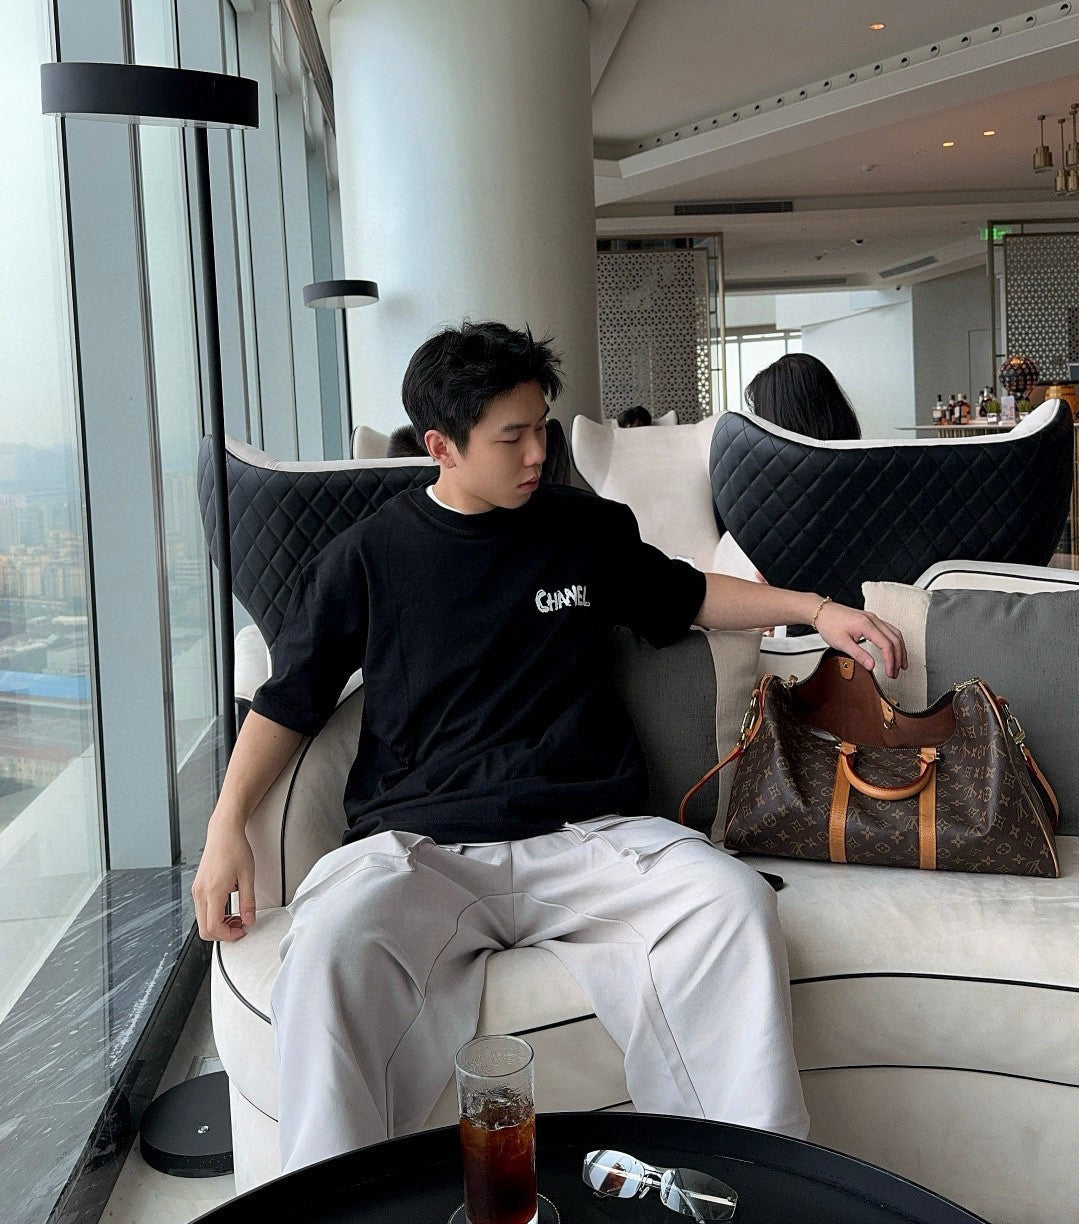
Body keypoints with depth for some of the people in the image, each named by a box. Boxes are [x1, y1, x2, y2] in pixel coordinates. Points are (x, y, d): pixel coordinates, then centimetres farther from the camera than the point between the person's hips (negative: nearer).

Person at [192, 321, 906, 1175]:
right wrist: (227, 825, -4)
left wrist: (815, 608, 19)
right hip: (420, 844, -1)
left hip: (585, 837, 2)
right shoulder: (368, 557, 7)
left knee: (732, 901, -26)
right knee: (334, 937, -35)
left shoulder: (586, 529, 14)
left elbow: (686, 596, 30)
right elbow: (288, 703, 11)